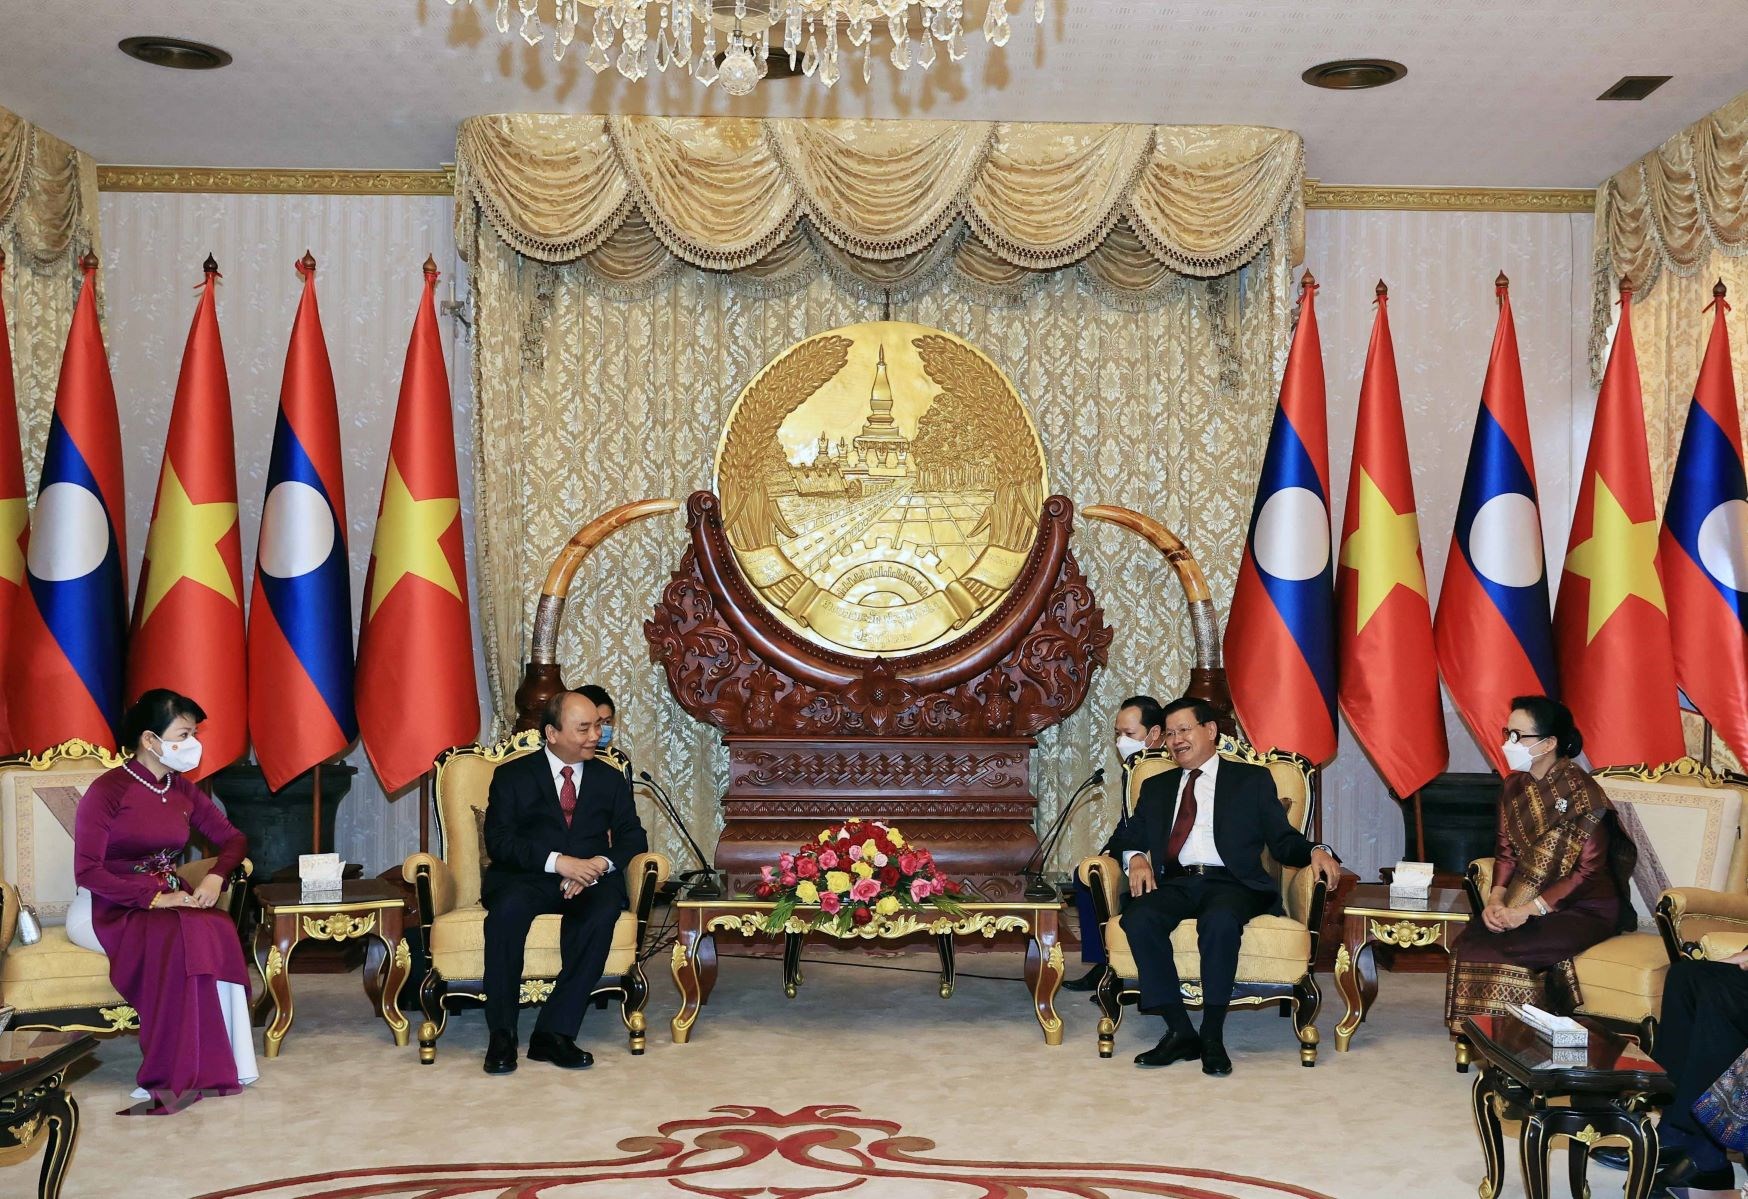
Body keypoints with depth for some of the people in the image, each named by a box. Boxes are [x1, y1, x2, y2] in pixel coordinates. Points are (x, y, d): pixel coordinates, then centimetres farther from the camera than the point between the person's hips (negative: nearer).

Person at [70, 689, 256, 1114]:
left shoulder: (183, 790, 9)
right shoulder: (108, 790, -10)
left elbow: (233, 838, 16)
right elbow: (87, 871, -15)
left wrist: (215, 877, -6)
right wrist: (153, 898, -23)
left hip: (170, 900, 6)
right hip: (113, 909, -5)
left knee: (220, 932, -29)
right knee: (187, 934, -35)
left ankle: (213, 1063, -27)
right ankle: (175, 1075, -30)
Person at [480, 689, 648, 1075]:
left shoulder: (610, 780, 18)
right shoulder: (512, 776, 9)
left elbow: (632, 838, 10)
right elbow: (499, 841, -3)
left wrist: (599, 864, -13)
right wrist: (557, 861, -18)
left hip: (590, 882, 2)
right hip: (527, 878, -1)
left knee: (601, 912, -34)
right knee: (508, 908, -36)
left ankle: (554, 1032, -31)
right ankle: (501, 1035, -27)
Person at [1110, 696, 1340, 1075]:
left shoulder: (1252, 780, 18)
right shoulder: (1156, 787, 27)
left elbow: (1283, 841, 11)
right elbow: (1126, 838, 21)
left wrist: (1316, 852, -10)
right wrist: (1136, 858, -2)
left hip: (1230, 883, -3)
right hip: (1173, 884, 3)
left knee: (1220, 922, -38)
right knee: (1138, 919, -32)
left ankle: (1213, 1036, -26)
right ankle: (1180, 1032, -24)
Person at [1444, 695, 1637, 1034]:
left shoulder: (1582, 794, -16)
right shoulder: (1514, 787, 6)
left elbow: (1587, 872, -16)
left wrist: (1529, 910, -22)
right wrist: (1495, 899, -9)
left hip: (1585, 908, -6)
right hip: (1526, 900, 6)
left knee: (1506, 951, -29)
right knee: (1469, 942, -21)